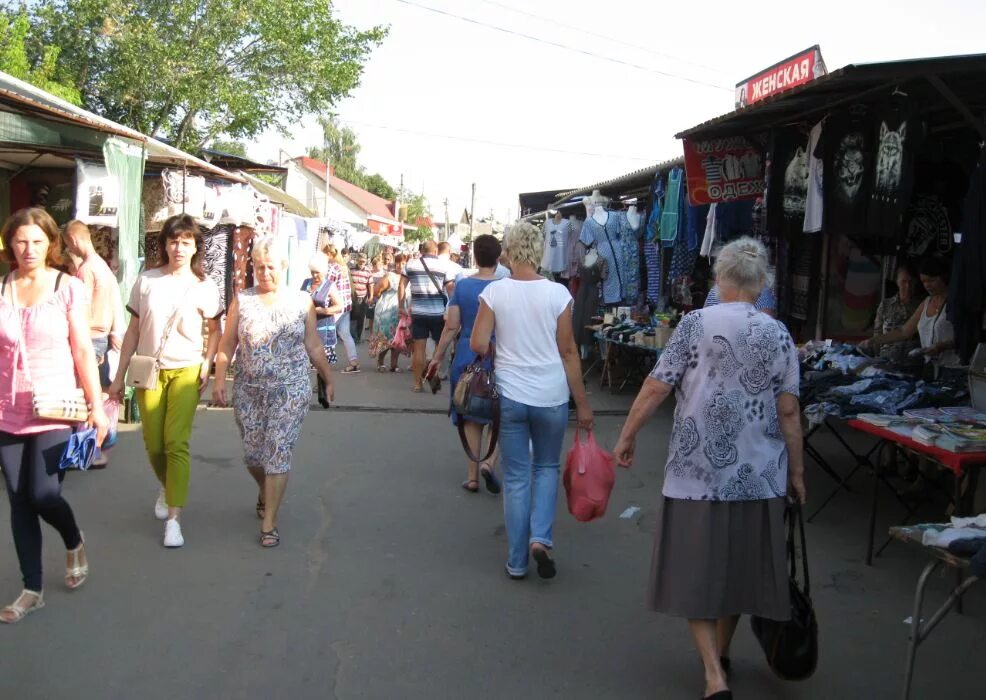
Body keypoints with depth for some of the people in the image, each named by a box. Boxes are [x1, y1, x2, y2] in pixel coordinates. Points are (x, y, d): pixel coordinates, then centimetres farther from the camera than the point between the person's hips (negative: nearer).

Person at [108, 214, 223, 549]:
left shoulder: (204, 286, -1)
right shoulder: (147, 280, 2)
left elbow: (214, 330, 10)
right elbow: (133, 330, 7)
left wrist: (207, 365, -5)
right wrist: (119, 377, 7)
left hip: (185, 371, -2)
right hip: (149, 371, 2)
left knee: (177, 443, -11)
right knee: (154, 445, 6)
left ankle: (173, 518, -6)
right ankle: (167, 488, 38)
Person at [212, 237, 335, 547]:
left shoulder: (302, 301, 2)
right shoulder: (242, 300, 2)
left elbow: (314, 346, 8)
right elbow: (227, 344, 3)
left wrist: (328, 379, 11)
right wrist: (219, 380, -7)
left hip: (291, 391, -2)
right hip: (249, 391, 2)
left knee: (278, 452, -6)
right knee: (252, 454, 9)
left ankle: (269, 523, 2)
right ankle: (266, 493, 41)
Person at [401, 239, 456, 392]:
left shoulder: (411, 264, 6)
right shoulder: (444, 265, -1)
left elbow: (402, 285, 6)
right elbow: (451, 289, -6)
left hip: (418, 312, 2)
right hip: (438, 312, -1)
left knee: (419, 347, 4)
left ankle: (418, 383, 6)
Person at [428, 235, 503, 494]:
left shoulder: (462, 286, -2)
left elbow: (451, 326, -2)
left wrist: (438, 357, 7)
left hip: (467, 358, 2)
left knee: (471, 417, 13)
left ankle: (473, 477, 18)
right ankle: (489, 461, -9)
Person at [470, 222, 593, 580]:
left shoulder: (494, 292, -5)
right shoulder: (557, 293, -6)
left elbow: (478, 345, -8)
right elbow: (568, 352, -4)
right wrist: (583, 403, 4)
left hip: (509, 395, 0)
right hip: (551, 396, 0)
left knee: (516, 476, 11)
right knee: (547, 467, 21)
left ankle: (517, 562, 18)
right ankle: (540, 538, 4)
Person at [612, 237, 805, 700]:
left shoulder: (696, 323, -6)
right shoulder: (778, 334, 0)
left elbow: (657, 387, -10)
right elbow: (787, 410, -2)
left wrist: (627, 436, 2)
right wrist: (796, 470, 8)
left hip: (699, 468, -3)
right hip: (758, 472, 3)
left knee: (696, 564, 9)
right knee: (739, 563, 19)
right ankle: (722, 651, 37)